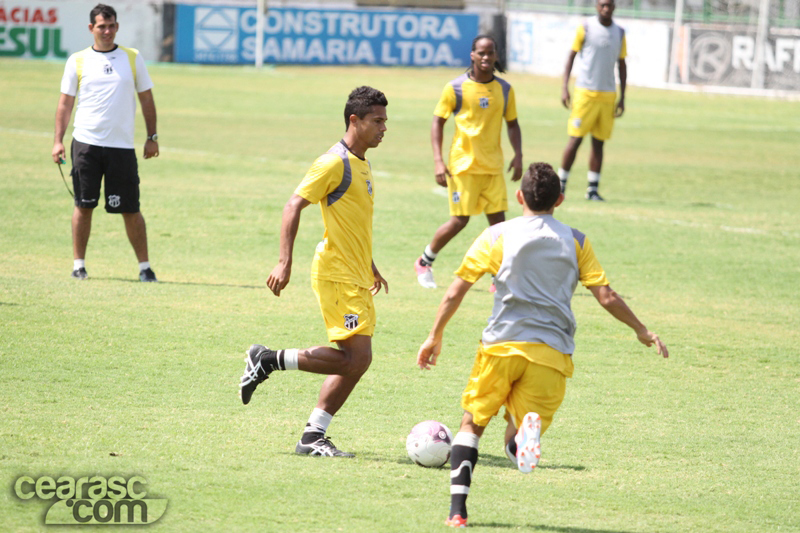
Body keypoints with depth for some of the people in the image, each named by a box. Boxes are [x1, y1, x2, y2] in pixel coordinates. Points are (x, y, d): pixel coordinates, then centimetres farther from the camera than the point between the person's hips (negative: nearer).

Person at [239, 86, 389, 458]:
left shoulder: (361, 164, 16)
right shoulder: (334, 163, -13)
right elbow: (294, 206, -17)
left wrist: (370, 267, 33)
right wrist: (284, 263, -25)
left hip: (356, 277, 9)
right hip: (337, 274, -9)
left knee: (355, 361, 5)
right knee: (356, 357, -15)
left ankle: (313, 437, 9)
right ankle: (268, 361, -4)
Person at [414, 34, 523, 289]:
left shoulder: (505, 90, 5)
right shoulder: (456, 88, -6)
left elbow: (512, 124, 15)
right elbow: (438, 122, -2)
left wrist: (518, 155, 1)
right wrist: (438, 161, -11)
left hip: (493, 166, 4)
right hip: (463, 164, -4)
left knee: (498, 220, 0)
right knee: (459, 220, -5)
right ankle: (424, 262, 17)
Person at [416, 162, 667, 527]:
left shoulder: (497, 236, 9)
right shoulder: (575, 241, 12)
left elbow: (454, 294, 8)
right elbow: (607, 298, 9)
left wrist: (435, 338, 20)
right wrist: (642, 332, 22)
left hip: (501, 345, -1)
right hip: (552, 353, 1)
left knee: (472, 424, 15)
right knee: (516, 446, 7)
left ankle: (458, 509, -3)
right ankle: (525, 435, -32)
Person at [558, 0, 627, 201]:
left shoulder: (619, 33, 9)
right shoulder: (586, 27, -2)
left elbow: (622, 65, 14)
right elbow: (571, 56, 0)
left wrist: (622, 98, 11)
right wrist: (564, 87, -8)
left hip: (608, 95, 3)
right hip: (585, 92, -3)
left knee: (599, 143, 4)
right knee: (575, 139, -6)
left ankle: (593, 189, 7)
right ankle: (561, 184, 4)